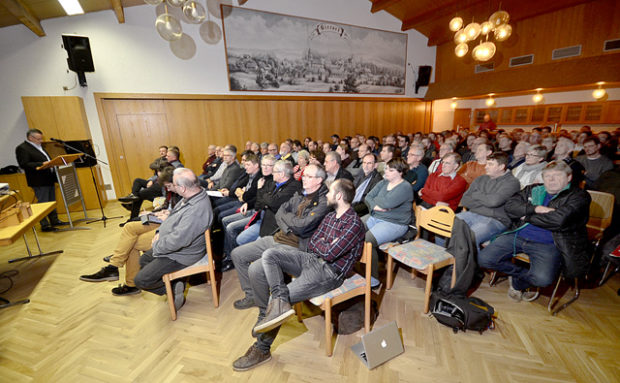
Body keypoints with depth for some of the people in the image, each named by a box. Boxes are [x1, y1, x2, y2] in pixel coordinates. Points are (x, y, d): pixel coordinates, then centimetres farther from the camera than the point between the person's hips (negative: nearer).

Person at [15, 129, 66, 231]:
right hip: (39, 181, -8)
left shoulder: (39, 146, 15)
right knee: (43, 203, -3)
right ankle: (45, 225, 5)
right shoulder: (22, 148, -10)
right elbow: (24, 164, -19)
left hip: (49, 178, 8)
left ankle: (54, 220, 24)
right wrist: (42, 164, -25)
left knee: (52, 201, 14)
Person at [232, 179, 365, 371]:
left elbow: (329, 254, -19)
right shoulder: (330, 217, 13)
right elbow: (312, 244, 13)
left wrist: (321, 243, 0)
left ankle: (262, 350, 10)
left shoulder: (354, 224, -14)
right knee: (269, 254, -13)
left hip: (328, 272, -8)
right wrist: (326, 244, -5)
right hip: (310, 258, 8)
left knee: (275, 300, -13)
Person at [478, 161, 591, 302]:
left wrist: (527, 217, -5)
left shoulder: (578, 196, 3)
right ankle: (526, 274, 14)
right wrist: (536, 209, -12)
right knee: (484, 259, -10)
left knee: (542, 279, -28)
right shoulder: (533, 190, 16)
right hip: (518, 236, 4)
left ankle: (517, 283, 10)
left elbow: (559, 219, -15)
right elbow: (510, 205, 1)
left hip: (548, 244, -3)